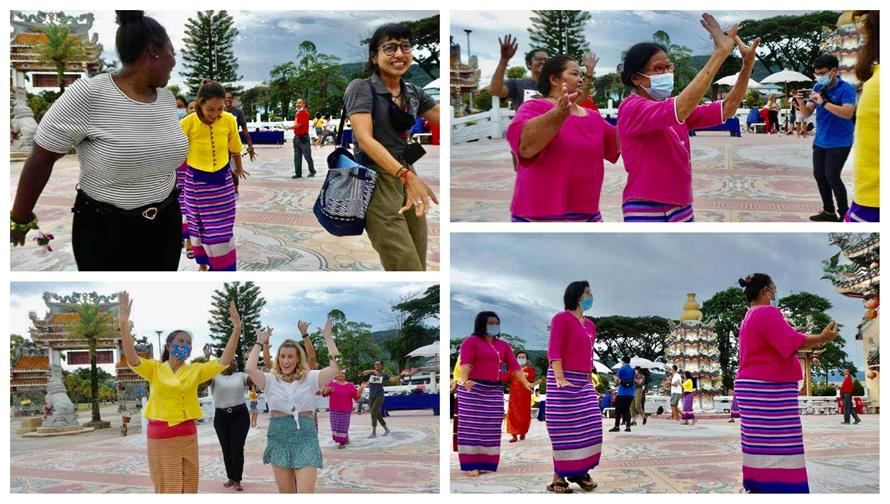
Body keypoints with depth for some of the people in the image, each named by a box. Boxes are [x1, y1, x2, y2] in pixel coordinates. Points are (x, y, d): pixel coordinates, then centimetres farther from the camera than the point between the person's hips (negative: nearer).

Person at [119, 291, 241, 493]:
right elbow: (132, 359, -18)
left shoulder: (195, 370, 5)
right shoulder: (155, 369, -1)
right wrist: (124, 325, -33)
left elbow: (224, 361, -4)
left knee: (189, 489, 11)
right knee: (168, 490, 3)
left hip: (188, 436, 3)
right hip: (161, 436, -3)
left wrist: (236, 330, -16)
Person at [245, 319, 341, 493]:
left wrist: (328, 338, -2)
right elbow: (250, 368, -12)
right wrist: (260, 342, 0)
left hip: (305, 438, -2)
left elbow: (335, 368, -9)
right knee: (286, 494, 9)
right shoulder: (271, 380, 6)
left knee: (305, 493, -12)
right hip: (279, 438, 2)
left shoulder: (310, 378, 4)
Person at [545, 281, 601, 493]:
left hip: (584, 382, 8)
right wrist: (560, 378, -22)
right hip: (564, 380, -8)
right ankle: (558, 477, -1)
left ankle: (580, 471, 14)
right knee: (564, 429, -6)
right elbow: (553, 351, -12)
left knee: (590, 427, 3)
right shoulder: (562, 318, -5)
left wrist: (590, 381, 17)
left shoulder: (590, 325, 18)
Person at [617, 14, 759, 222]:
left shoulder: (673, 108, 11)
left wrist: (748, 63, -9)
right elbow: (681, 108, -29)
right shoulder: (631, 108, -12)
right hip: (646, 210, -7)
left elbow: (725, 109, 5)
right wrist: (721, 53, -29)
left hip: (681, 209, 7)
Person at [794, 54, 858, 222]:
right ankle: (829, 211, 23)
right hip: (820, 141, 7)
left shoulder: (846, 89, -14)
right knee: (819, 175, 10)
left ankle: (845, 215, 3)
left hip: (839, 142, -7)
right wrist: (801, 103, -17)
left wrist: (823, 102, -33)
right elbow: (807, 113, 5)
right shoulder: (818, 88, 3)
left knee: (832, 177, -9)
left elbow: (848, 113, -28)